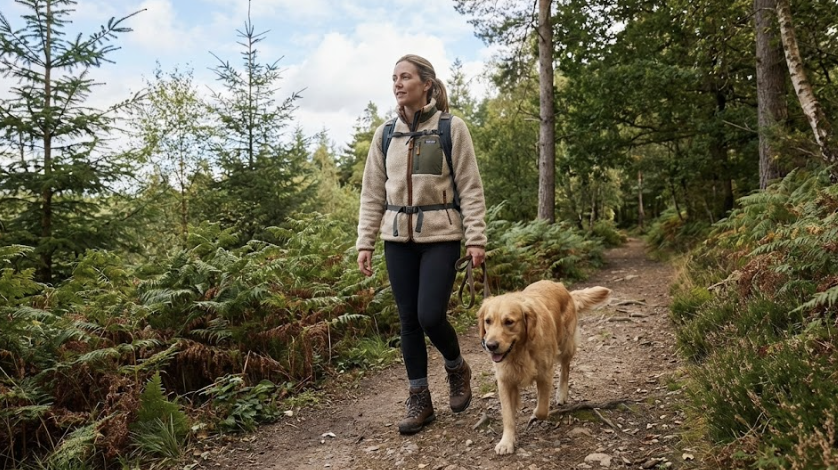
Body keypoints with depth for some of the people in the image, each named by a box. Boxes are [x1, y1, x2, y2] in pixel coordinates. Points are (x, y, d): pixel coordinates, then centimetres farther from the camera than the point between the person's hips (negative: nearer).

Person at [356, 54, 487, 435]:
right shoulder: (385, 135, 9)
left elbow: (470, 187, -4)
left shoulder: (452, 128, -2)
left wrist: (476, 238, -10)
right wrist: (364, 242, 4)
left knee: (430, 315, -11)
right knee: (408, 319, 5)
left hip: (440, 236, -4)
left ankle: (457, 369, 22)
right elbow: (372, 193, 10)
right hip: (398, 238, 4)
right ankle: (419, 400, 20)